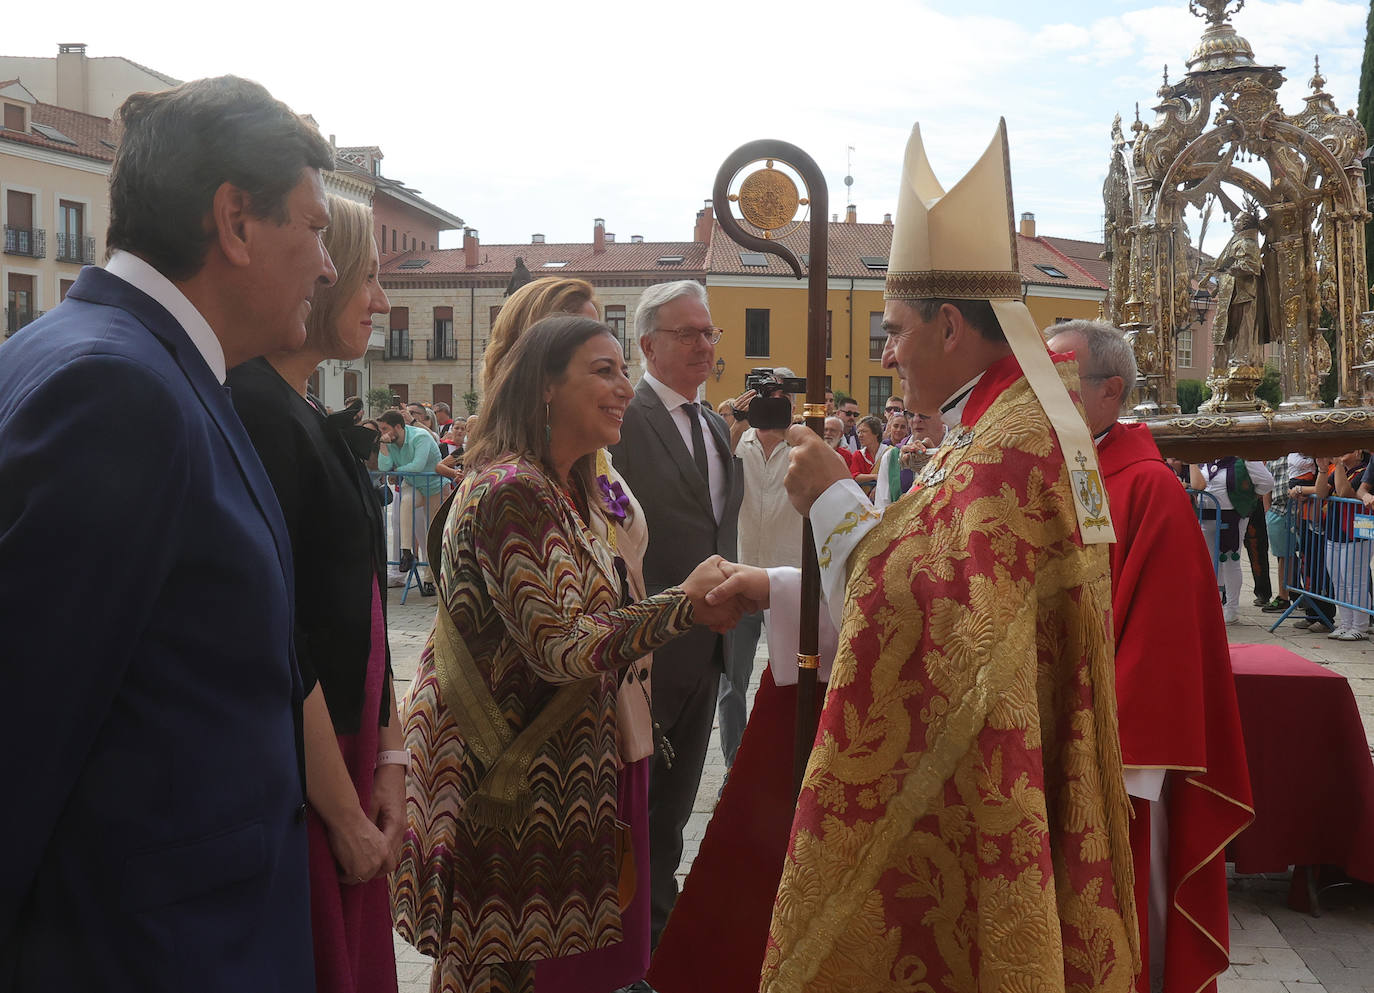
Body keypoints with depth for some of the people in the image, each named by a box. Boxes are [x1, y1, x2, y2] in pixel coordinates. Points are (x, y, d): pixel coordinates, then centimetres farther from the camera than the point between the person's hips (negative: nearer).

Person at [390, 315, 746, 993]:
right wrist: (682, 604, -21)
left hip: (545, 765, 9)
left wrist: (690, 606, 7)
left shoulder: (564, 491, 13)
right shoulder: (513, 491, -20)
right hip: (503, 776, -9)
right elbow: (558, 646, -24)